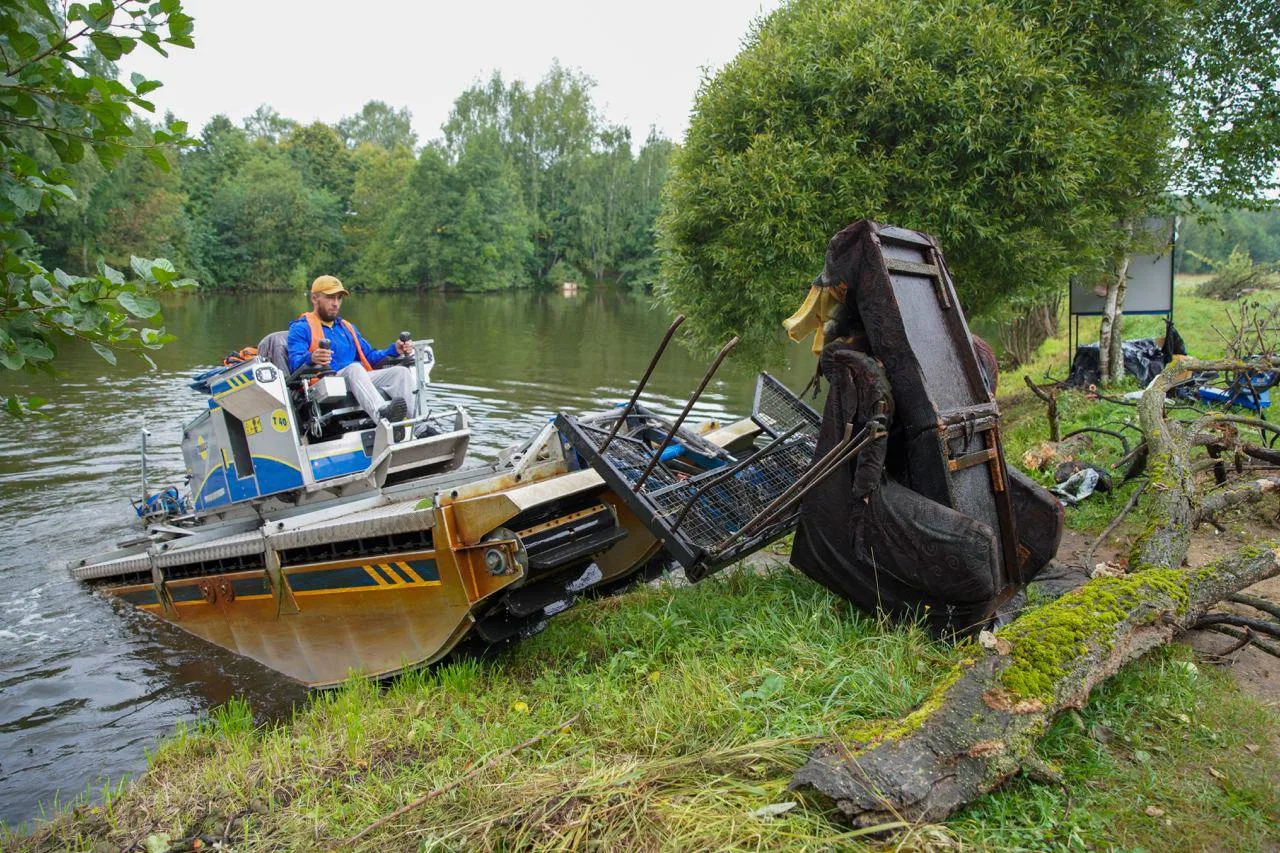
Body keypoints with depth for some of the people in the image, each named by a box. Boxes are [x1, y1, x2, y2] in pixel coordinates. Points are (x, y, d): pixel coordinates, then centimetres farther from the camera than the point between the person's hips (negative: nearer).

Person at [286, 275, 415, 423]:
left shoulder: (347, 327, 33)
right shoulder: (301, 328, 10)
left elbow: (369, 356, 29)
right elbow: (295, 362, -7)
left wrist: (394, 350, 10)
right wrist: (311, 359, -31)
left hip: (359, 381, 6)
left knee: (401, 371, -16)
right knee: (354, 368, -37)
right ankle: (382, 413, -63)